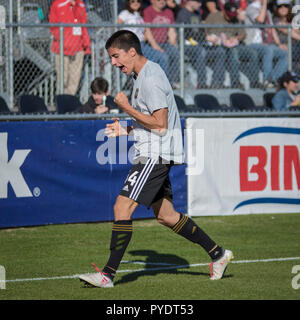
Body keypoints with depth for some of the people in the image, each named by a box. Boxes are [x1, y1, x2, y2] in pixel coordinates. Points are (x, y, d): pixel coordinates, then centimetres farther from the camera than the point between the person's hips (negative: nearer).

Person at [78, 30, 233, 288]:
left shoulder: (151, 78, -16)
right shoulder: (142, 75, 16)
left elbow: (160, 125, -21)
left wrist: (127, 107, -15)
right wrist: (126, 130, 14)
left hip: (155, 155, -11)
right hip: (152, 154, 11)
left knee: (122, 208, -14)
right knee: (165, 215, 14)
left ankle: (108, 274, -15)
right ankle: (218, 253, 23)